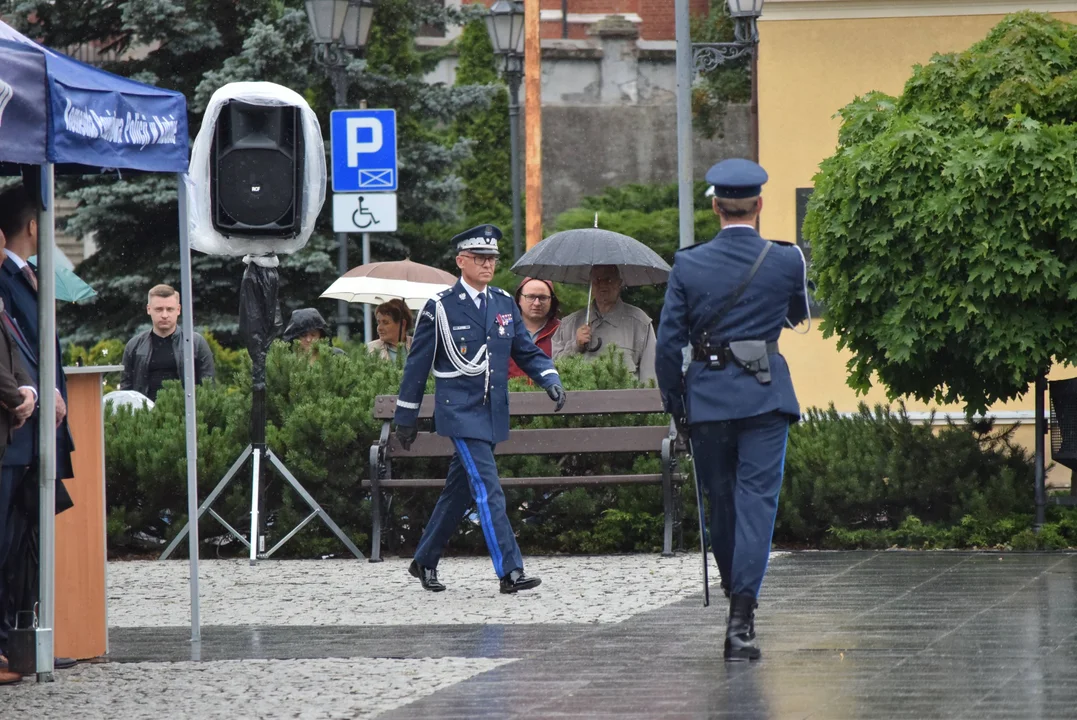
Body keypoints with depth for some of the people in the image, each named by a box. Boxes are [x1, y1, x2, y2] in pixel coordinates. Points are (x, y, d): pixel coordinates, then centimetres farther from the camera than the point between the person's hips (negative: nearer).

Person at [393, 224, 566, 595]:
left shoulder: (504, 303, 10)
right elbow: (417, 364, 0)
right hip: (460, 412, -6)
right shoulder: (440, 307, -5)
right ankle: (510, 572, -20)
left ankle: (425, 561, 28)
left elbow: (526, 350, 13)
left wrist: (550, 379, -7)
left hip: (493, 413, 6)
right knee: (488, 491, -15)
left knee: (458, 490, 14)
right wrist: (405, 418, 3)